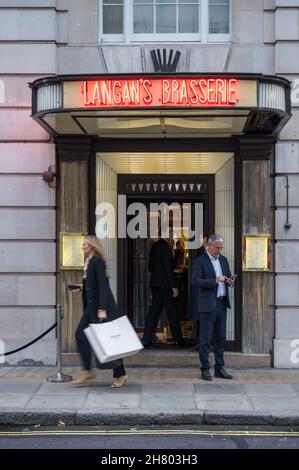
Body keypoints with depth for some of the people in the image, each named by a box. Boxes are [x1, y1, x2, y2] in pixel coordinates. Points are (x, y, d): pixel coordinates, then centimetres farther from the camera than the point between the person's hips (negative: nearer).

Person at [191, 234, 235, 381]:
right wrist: (215, 280, -23)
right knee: (205, 339, -1)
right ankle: (205, 369, 7)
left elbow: (228, 276, 22)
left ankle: (219, 369, 19)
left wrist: (230, 281, -2)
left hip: (222, 303, 7)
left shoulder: (223, 260, 13)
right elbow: (195, 281, -17)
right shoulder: (200, 261, -8)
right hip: (207, 304, -6)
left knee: (220, 338, 11)